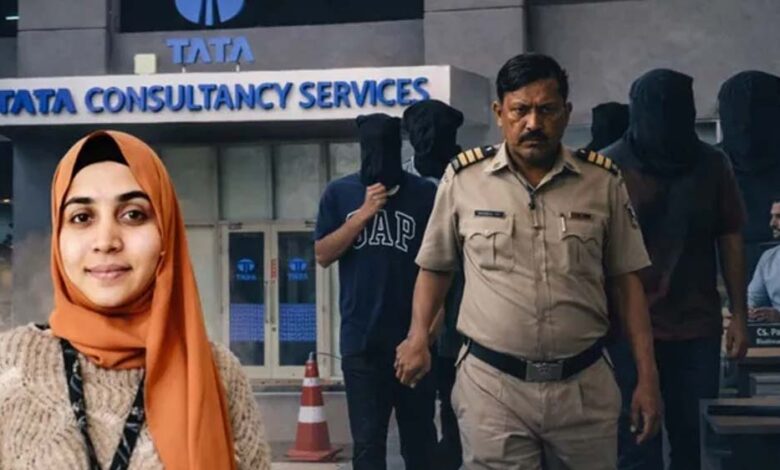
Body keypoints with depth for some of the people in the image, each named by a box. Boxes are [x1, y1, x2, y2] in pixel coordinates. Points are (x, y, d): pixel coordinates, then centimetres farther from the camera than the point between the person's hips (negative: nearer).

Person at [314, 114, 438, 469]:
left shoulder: (424, 194, 0)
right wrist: (364, 213, -11)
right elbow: (322, 255, 0)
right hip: (361, 339, 1)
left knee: (419, 439, 9)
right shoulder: (339, 193, 4)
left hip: (414, 337, -1)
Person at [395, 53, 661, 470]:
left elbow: (625, 279, 6)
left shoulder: (604, 181, 1)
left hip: (585, 385, 1)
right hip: (491, 384, -1)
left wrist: (647, 376, 3)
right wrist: (419, 337, 0)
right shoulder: (463, 178, -1)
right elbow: (435, 265, 11)